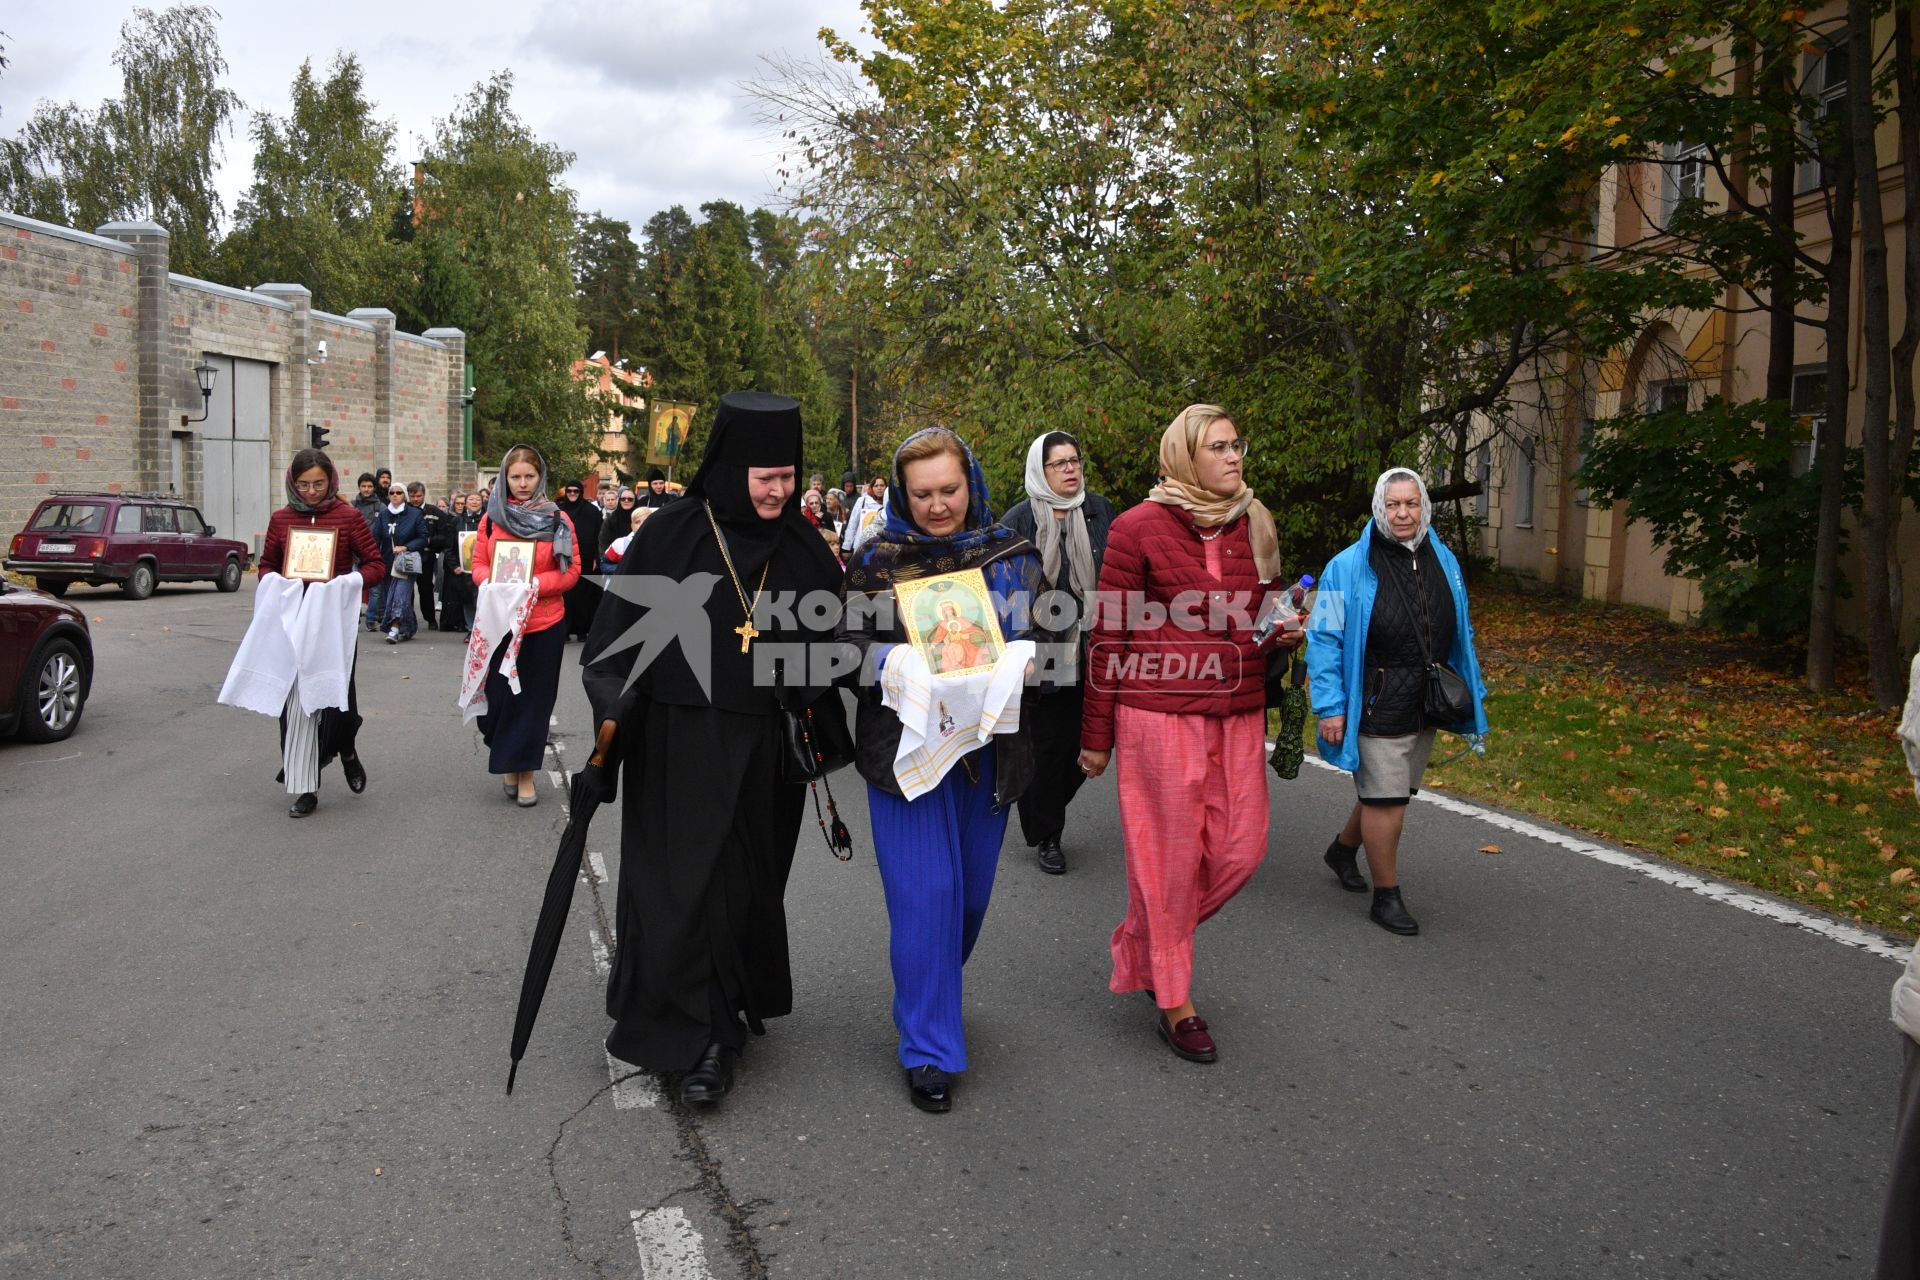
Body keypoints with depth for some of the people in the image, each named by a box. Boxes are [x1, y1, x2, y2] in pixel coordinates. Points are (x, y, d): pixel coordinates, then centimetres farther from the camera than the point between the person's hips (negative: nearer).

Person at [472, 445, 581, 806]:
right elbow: (478, 564, 9)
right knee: (499, 694, 3)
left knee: (535, 698, 4)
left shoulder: (557, 519, 0)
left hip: (544, 623, -1)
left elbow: (571, 570, -2)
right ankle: (507, 764, 26)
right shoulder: (492, 517, 5)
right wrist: (491, 582, -13)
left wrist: (536, 585, -17)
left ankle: (526, 775, 14)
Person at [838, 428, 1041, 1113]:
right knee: (924, 891, -5)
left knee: (971, 889, 13)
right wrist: (891, 658, -23)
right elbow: (848, 645, -3)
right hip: (905, 742, -3)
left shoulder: (1010, 555, 5)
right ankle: (930, 1048, 9)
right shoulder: (877, 560, -1)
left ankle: (930, 996, 42)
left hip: (988, 745, 3)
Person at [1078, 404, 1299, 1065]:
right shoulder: (1140, 528, -6)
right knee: (1168, 854, 2)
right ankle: (1174, 1003, 18)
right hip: (1159, 713, -6)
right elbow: (1108, 635, -4)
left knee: (1241, 848, 6)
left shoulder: (1254, 526, 11)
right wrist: (1096, 734, -3)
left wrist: (1287, 629, 1)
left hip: (1237, 714, 6)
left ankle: (1143, 945, 31)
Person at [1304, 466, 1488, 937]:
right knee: (1386, 798, -3)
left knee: (1389, 791, 17)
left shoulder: (1443, 562, 8)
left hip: (1425, 708, 6)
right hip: (1377, 708, -6)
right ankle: (1386, 896, 12)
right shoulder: (1350, 567, -10)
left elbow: (1460, 634, 18)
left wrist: (1472, 692, 16)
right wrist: (1330, 707, -14)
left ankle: (1343, 849, 42)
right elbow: (1324, 639, -10)